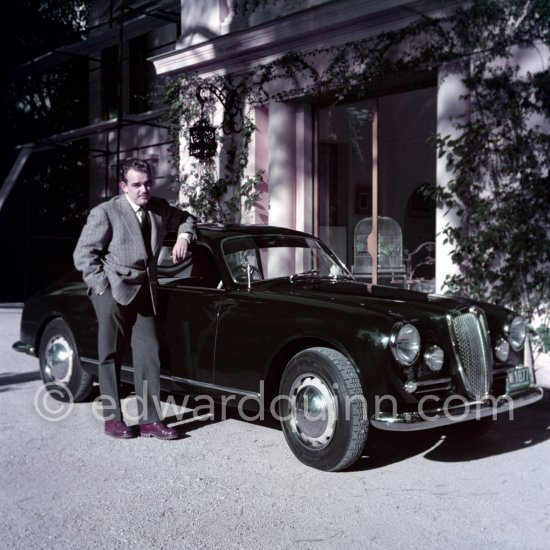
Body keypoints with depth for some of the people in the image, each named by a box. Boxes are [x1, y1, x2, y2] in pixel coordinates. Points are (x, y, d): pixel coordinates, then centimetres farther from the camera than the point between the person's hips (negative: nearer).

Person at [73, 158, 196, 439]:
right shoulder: (105, 213, -10)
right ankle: (112, 418, 14)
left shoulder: (159, 208, 6)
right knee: (111, 355, 4)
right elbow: (83, 254, -8)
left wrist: (183, 237, 3)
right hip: (113, 291, -5)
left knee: (149, 355, 1)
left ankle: (150, 420, 7)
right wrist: (104, 288, -13)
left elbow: (185, 218, 24)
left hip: (145, 292, 5)